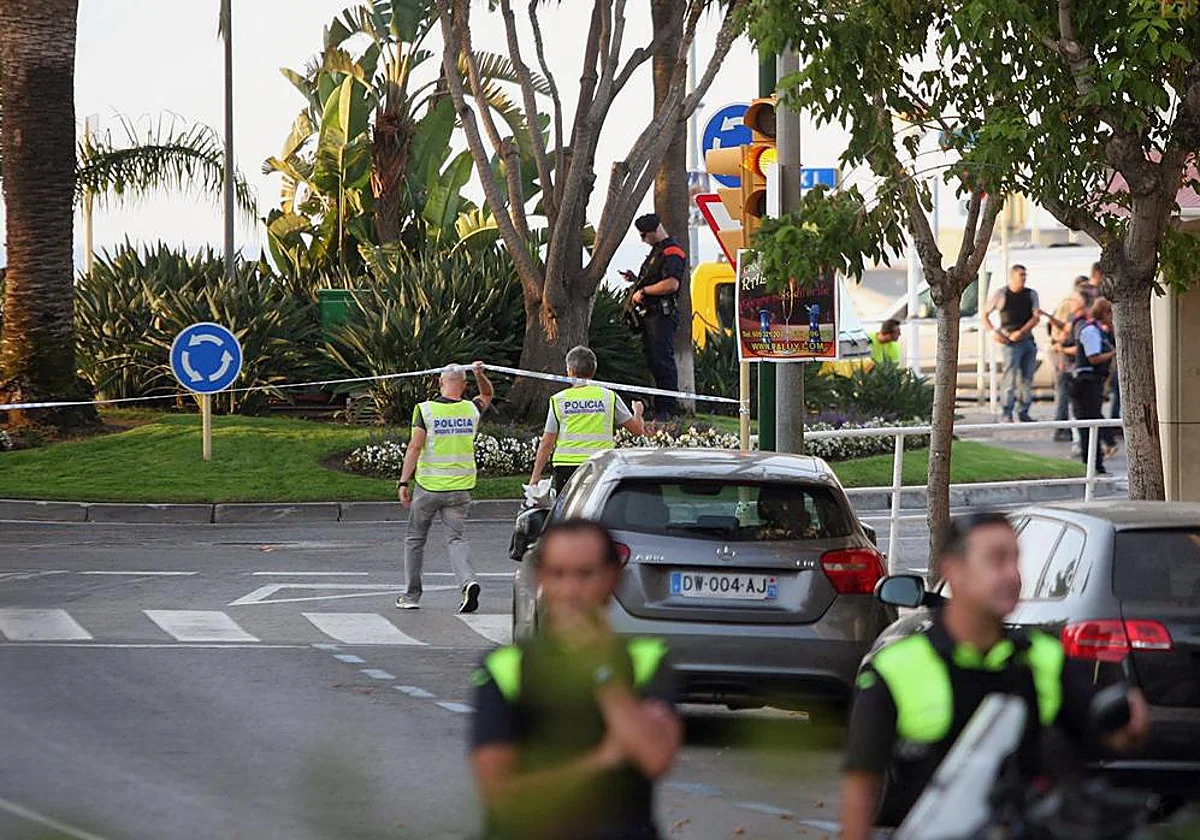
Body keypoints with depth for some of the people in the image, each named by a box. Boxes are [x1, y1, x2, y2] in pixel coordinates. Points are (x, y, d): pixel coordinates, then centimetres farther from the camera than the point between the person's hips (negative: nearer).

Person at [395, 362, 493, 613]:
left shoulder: (425, 410, -8)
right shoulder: (471, 410, 3)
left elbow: (414, 447, -14)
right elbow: (487, 395, 26)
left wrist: (404, 482, -13)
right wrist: (480, 374, 13)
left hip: (428, 486, -2)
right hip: (460, 488, 2)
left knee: (415, 539, 13)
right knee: (456, 539, 1)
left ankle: (411, 595, 18)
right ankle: (468, 582, -25)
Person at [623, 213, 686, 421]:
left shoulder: (672, 252, -11)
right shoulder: (656, 250, 23)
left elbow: (671, 284, -23)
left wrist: (644, 291, -15)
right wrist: (635, 279, 17)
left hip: (663, 314, -11)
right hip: (650, 314, 11)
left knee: (663, 361, -11)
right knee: (652, 361, 10)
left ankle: (667, 409, -10)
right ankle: (658, 407, 13)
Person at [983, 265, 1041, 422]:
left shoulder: (1031, 294, 9)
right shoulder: (1001, 294, 2)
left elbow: (1035, 318, 0)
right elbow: (985, 316, 9)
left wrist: (1021, 332, -13)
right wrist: (994, 332, -7)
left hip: (1028, 340, 4)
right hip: (1010, 343, -4)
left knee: (1027, 378, 6)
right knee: (1010, 377, -11)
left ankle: (1023, 412, 15)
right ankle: (1006, 414, -10)